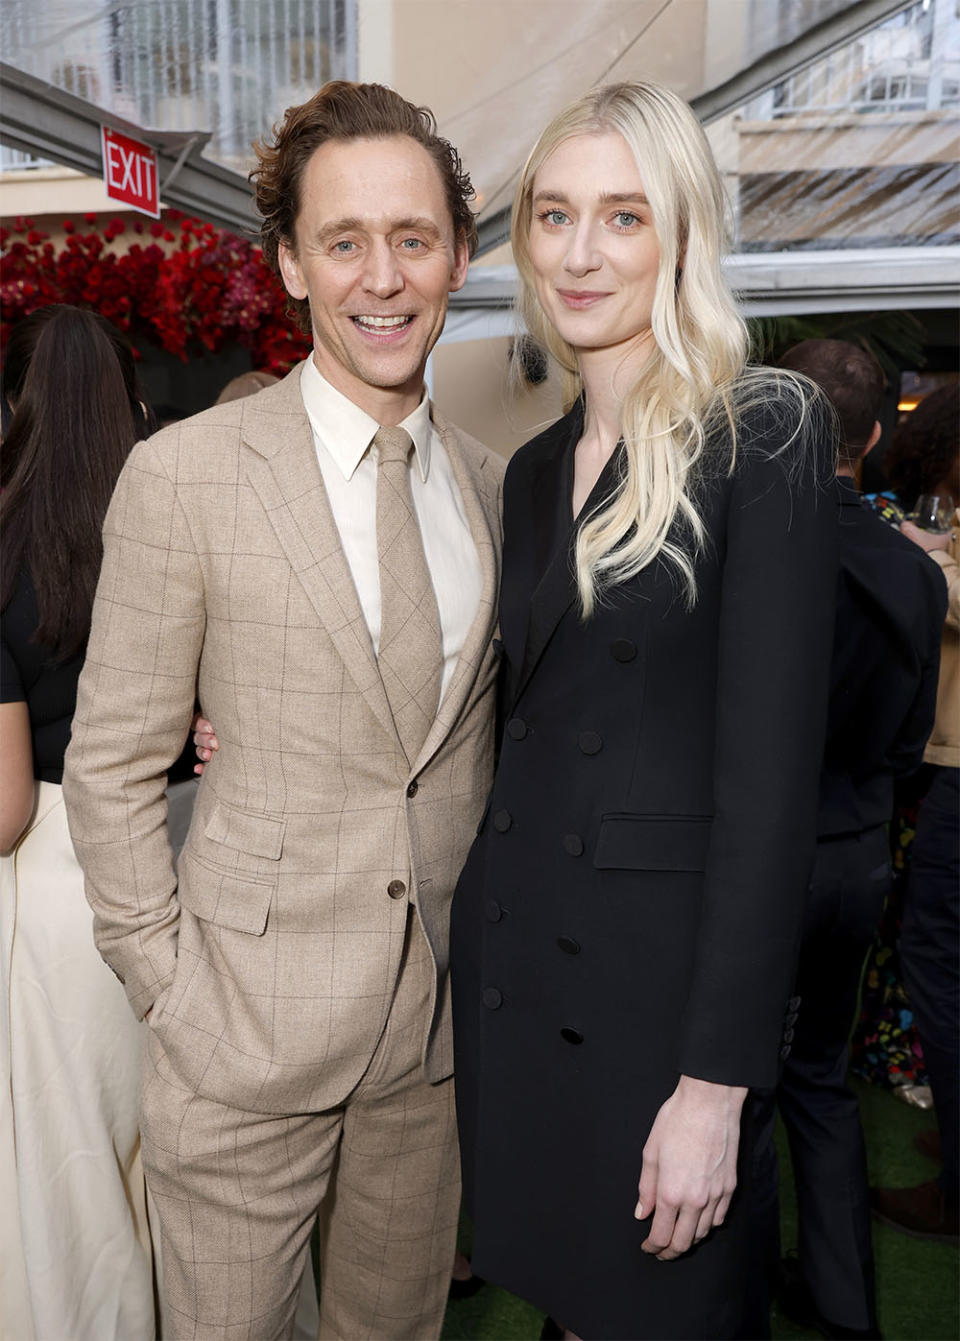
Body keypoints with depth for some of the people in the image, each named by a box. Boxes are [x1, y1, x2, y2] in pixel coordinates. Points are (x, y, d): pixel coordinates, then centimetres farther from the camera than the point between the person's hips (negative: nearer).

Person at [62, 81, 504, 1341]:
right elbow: (111, 767, -7)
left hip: (442, 1023, 4)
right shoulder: (186, 475, -11)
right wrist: (170, 990, -8)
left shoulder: (495, 483, 4)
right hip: (253, 1023, -4)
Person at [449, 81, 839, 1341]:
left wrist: (717, 1079, -17)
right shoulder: (534, 466, 9)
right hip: (507, 960, 6)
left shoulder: (766, 433, -11)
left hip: (662, 975, -5)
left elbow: (769, 772, -16)